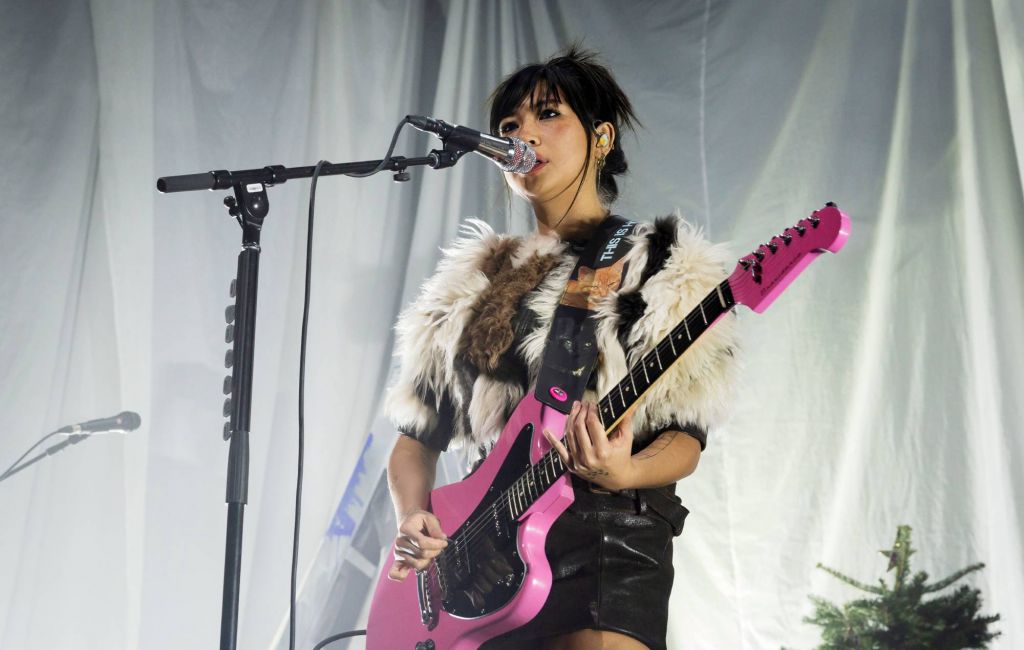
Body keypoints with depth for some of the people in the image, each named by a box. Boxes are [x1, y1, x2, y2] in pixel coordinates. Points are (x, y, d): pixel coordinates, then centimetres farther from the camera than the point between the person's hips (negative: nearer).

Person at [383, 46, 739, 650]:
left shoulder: (665, 267, 3)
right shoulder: (472, 280, 16)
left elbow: (685, 434, -2)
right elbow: (418, 431, 17)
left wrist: (623, 473, -23)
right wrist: (413, 519, -1)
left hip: (611, 536, -4)